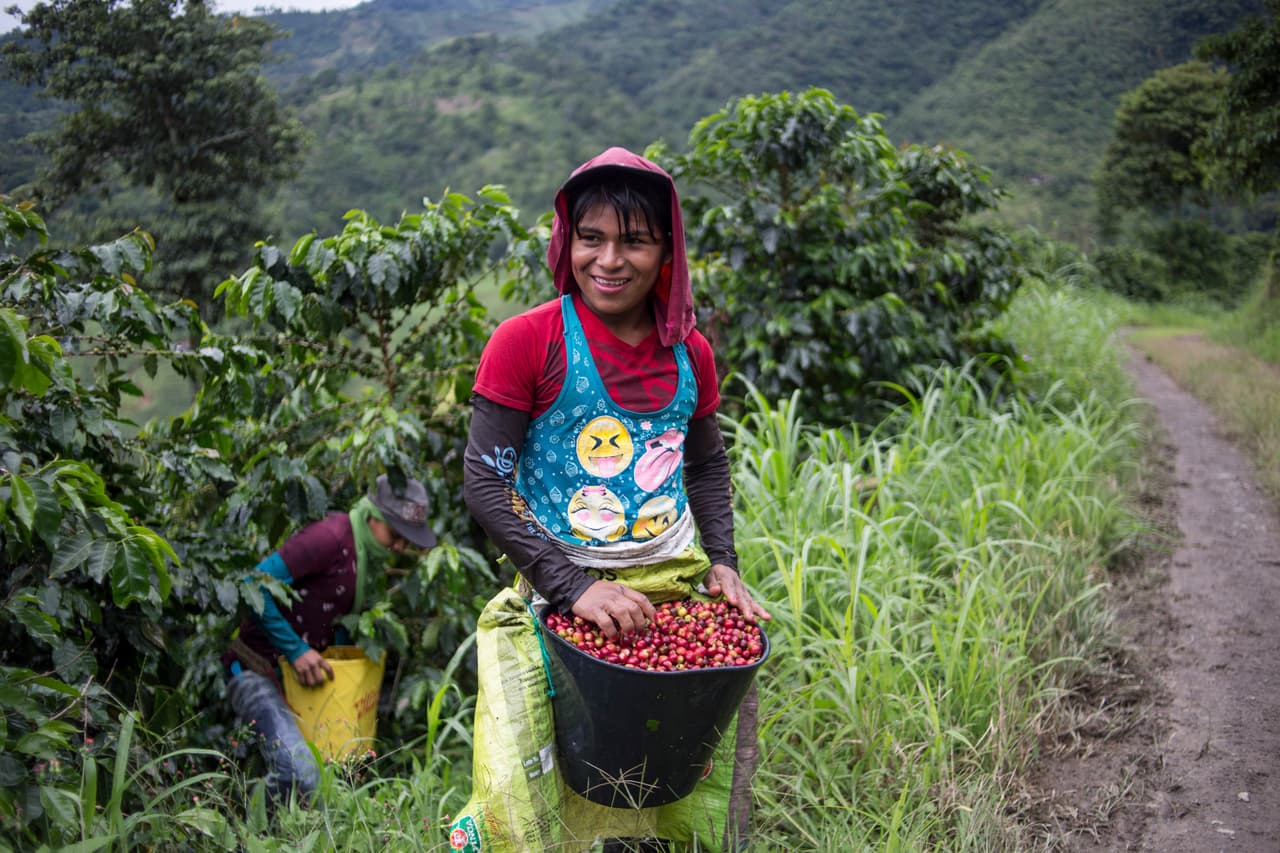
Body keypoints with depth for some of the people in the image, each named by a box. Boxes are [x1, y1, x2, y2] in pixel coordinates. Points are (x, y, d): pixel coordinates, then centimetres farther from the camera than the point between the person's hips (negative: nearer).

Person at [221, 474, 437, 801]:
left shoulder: (371, 555, 9)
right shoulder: (331, 536, -20)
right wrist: (296, 650, -23)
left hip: (301, 674, 10)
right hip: (257, 672, -9)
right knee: (299, 776, -24)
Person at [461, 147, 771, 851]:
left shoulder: (690, 352, 6)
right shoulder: (527, 341, -9)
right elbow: (484, 482, -11)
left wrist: (722, 561, 4)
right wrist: (573, 587, -17)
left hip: (678, 582, 4)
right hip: (567, 594, -4)